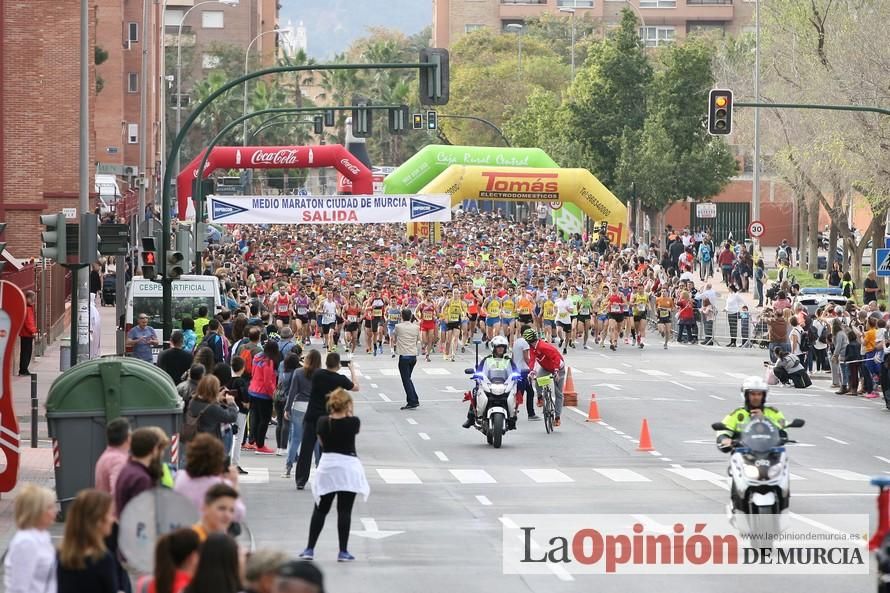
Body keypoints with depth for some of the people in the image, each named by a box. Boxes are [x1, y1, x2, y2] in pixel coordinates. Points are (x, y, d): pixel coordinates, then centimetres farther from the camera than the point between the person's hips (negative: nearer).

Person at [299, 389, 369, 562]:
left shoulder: (322, 422, -4)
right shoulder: (353, 422, -11)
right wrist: (348, 413, 12)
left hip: (327, 466, 2)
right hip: (348, 468, -2)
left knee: (320, 509, 12)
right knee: (344, 511, 2)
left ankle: (309, 549, 11)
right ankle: (343, 552, 3)